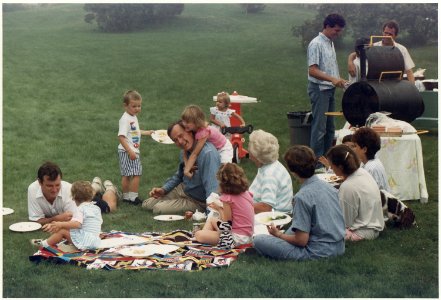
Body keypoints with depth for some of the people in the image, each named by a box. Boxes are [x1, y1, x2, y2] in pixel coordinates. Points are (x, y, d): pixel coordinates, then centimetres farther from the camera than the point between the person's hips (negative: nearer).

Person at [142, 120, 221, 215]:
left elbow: (212, 188, -38)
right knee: (146, 204, 7)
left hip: (197, 201, -8)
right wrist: (163, 190, 3)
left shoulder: (208, 153, -31)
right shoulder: (184, 151, -1)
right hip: (183, 189, 8)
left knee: (158, 209, -21)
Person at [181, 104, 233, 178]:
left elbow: (195, 153, -41)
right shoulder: (192, 129, -19)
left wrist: (186, 170, -40)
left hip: (224, 148, -8)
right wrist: (187, 165, -29)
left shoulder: (203, 132, -41)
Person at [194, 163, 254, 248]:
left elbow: (227, 222, -14)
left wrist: (219, 209, 0)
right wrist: (224, 209, 10)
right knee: (211, 219, 25)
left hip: (237, 238, -9)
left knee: (198, 234, -12)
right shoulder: (246, 193, 5)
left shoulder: (228, 198, -17)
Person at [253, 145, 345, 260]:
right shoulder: (329, 186, 3)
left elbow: (302, 240, -18)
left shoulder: (302, 197, -20)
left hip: (318, 253, -8)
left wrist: (279, 234, 1)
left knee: (258, 240, -5)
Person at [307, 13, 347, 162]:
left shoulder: (330, 43, 14)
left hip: (330, 89, 9)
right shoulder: (316, 44, -14)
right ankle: (317, 161, -1)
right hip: (319, 89, -9)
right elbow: (312, 70, -21)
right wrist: (332, 79, -28)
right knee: (319, 127, -7)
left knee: (329, 127, 12)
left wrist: (338, 80, 10)